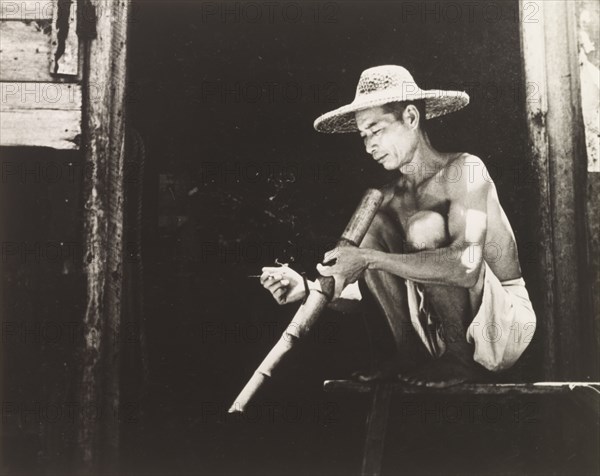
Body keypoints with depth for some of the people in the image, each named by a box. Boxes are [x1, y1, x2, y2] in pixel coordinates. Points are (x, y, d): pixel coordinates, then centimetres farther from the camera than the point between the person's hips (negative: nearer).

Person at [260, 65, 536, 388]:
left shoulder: (463, 170, -15)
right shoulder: (389, 200, 5)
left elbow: (466, 267, -31)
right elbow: (367, 285, 3)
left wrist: (368, 259, -31)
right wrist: (308, 287, -13)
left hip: (506, 321, -6)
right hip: (441, 333, 6)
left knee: (425, 226, -27)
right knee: (372, 225, -7)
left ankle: (461, 358, -12)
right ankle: (409, 356, -2)